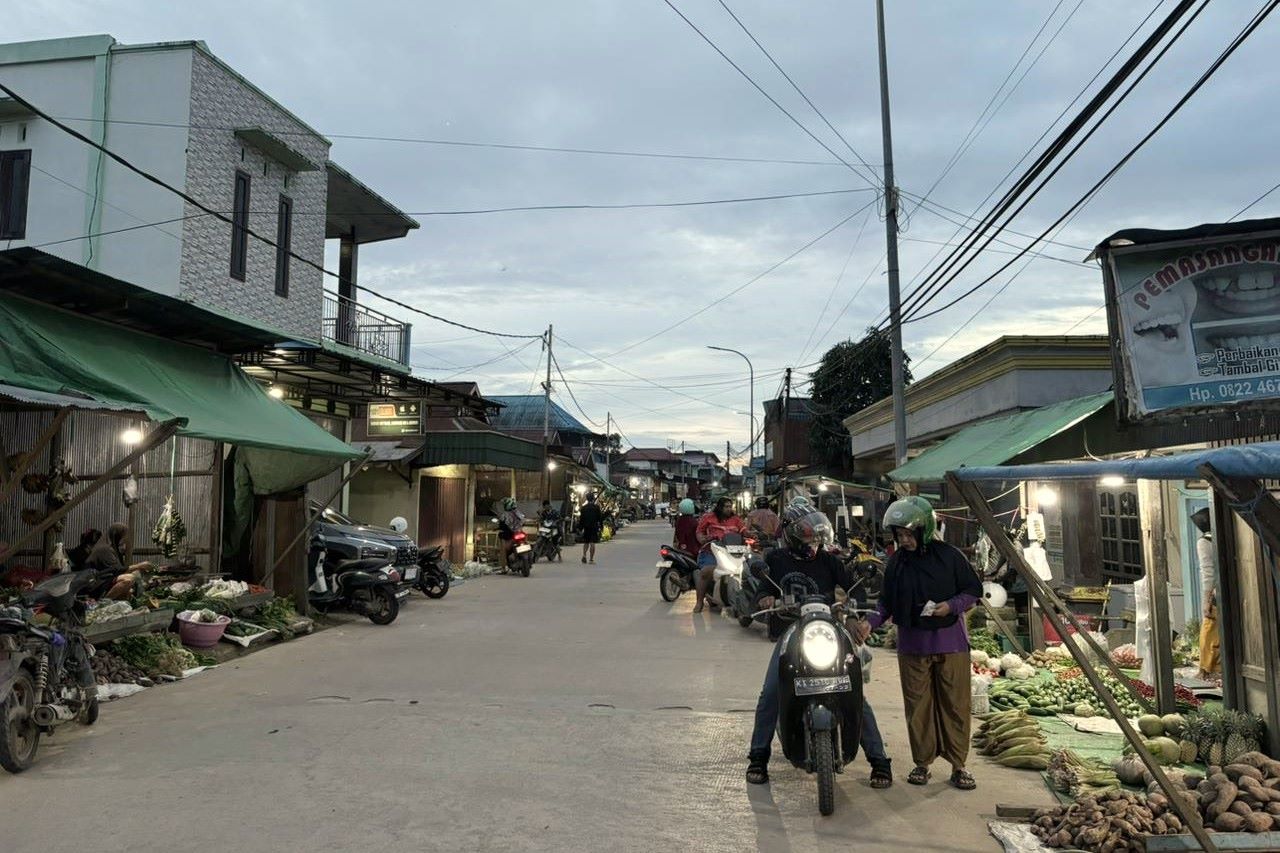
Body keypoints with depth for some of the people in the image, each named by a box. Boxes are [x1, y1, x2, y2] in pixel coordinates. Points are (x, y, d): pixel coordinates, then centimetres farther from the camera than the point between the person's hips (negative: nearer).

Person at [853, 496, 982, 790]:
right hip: (912, 644, 2)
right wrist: (870, 623, -7)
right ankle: (922, 762, 18)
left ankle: (958, 764, 13)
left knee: (955, 704, 2)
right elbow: (887, 602, 10)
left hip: (950, 641, -2)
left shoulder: (949, 556, -4)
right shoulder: (896, 562, 5)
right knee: (918, 705, 6)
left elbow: (974, 590, 3)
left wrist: (952, 605, -15)